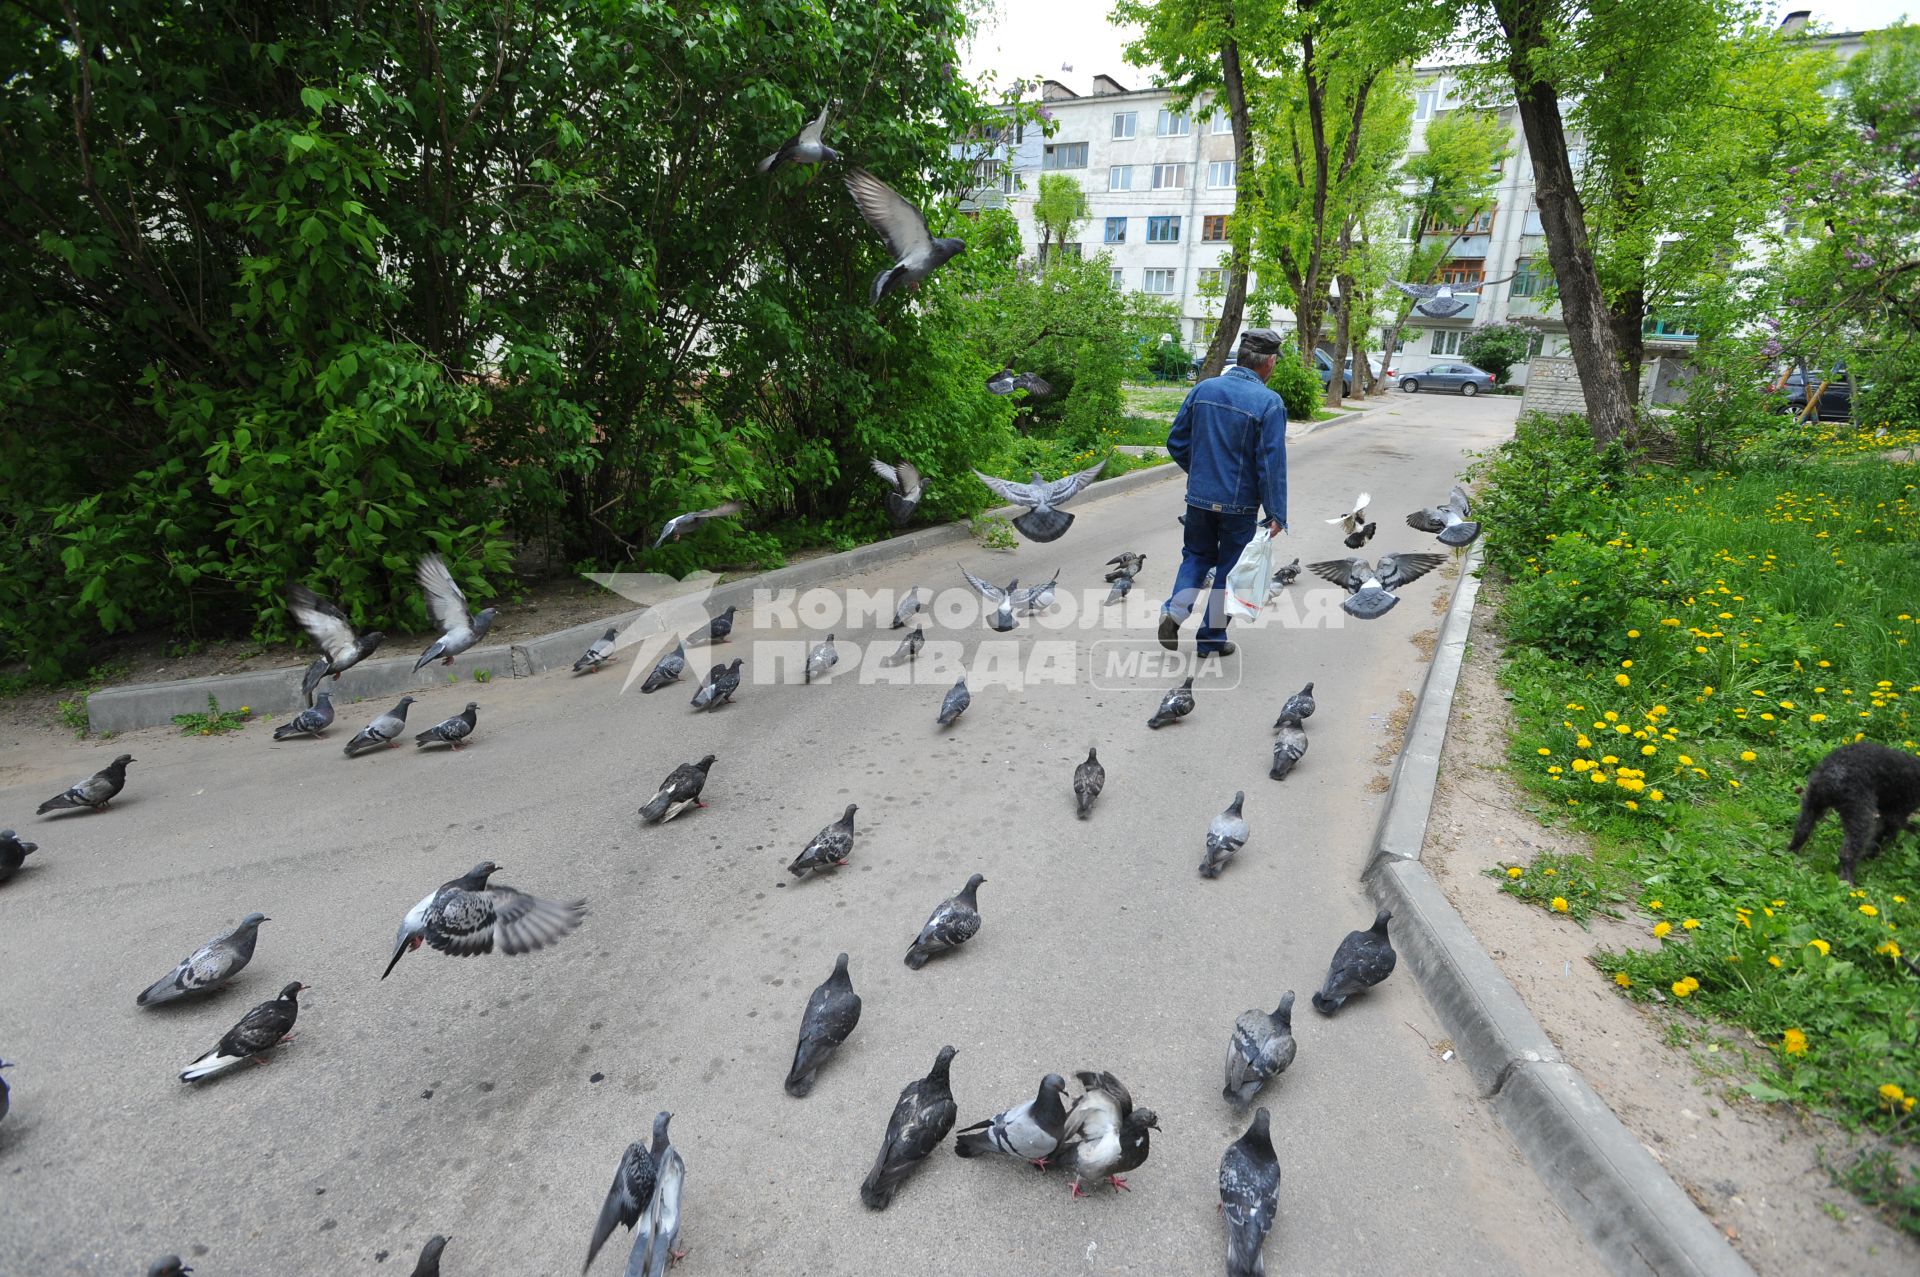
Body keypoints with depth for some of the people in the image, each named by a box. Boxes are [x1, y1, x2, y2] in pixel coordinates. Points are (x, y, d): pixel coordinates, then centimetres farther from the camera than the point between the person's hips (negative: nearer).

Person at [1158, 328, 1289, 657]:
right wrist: (1276, 514, -9)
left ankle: (1176, 610, -1)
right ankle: (1211, 639, 20)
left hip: (1199, 497, 4)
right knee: (1228, 569, 12)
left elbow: (1176, 442, 5)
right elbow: (1272, 464, -16)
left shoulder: (1203, 389, -1)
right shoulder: (1269, 403, -14)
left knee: (1197, 556, 22)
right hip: (1240, 504, -3)